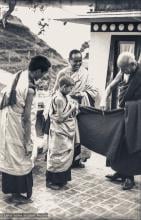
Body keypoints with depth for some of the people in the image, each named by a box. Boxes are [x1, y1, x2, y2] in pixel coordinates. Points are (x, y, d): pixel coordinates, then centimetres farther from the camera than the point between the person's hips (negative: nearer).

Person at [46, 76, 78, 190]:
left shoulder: (65, 96, 7)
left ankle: (61, 179, 26)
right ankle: (51, 180, 11)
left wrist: (73, 106, -1)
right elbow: (61, 118, -20)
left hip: (66, 131, 9)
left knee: (66, 155, 15)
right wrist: (73, 109, -14)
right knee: (57, 155, 0)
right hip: (60, 133, -9)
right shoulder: (59, 99, -20)